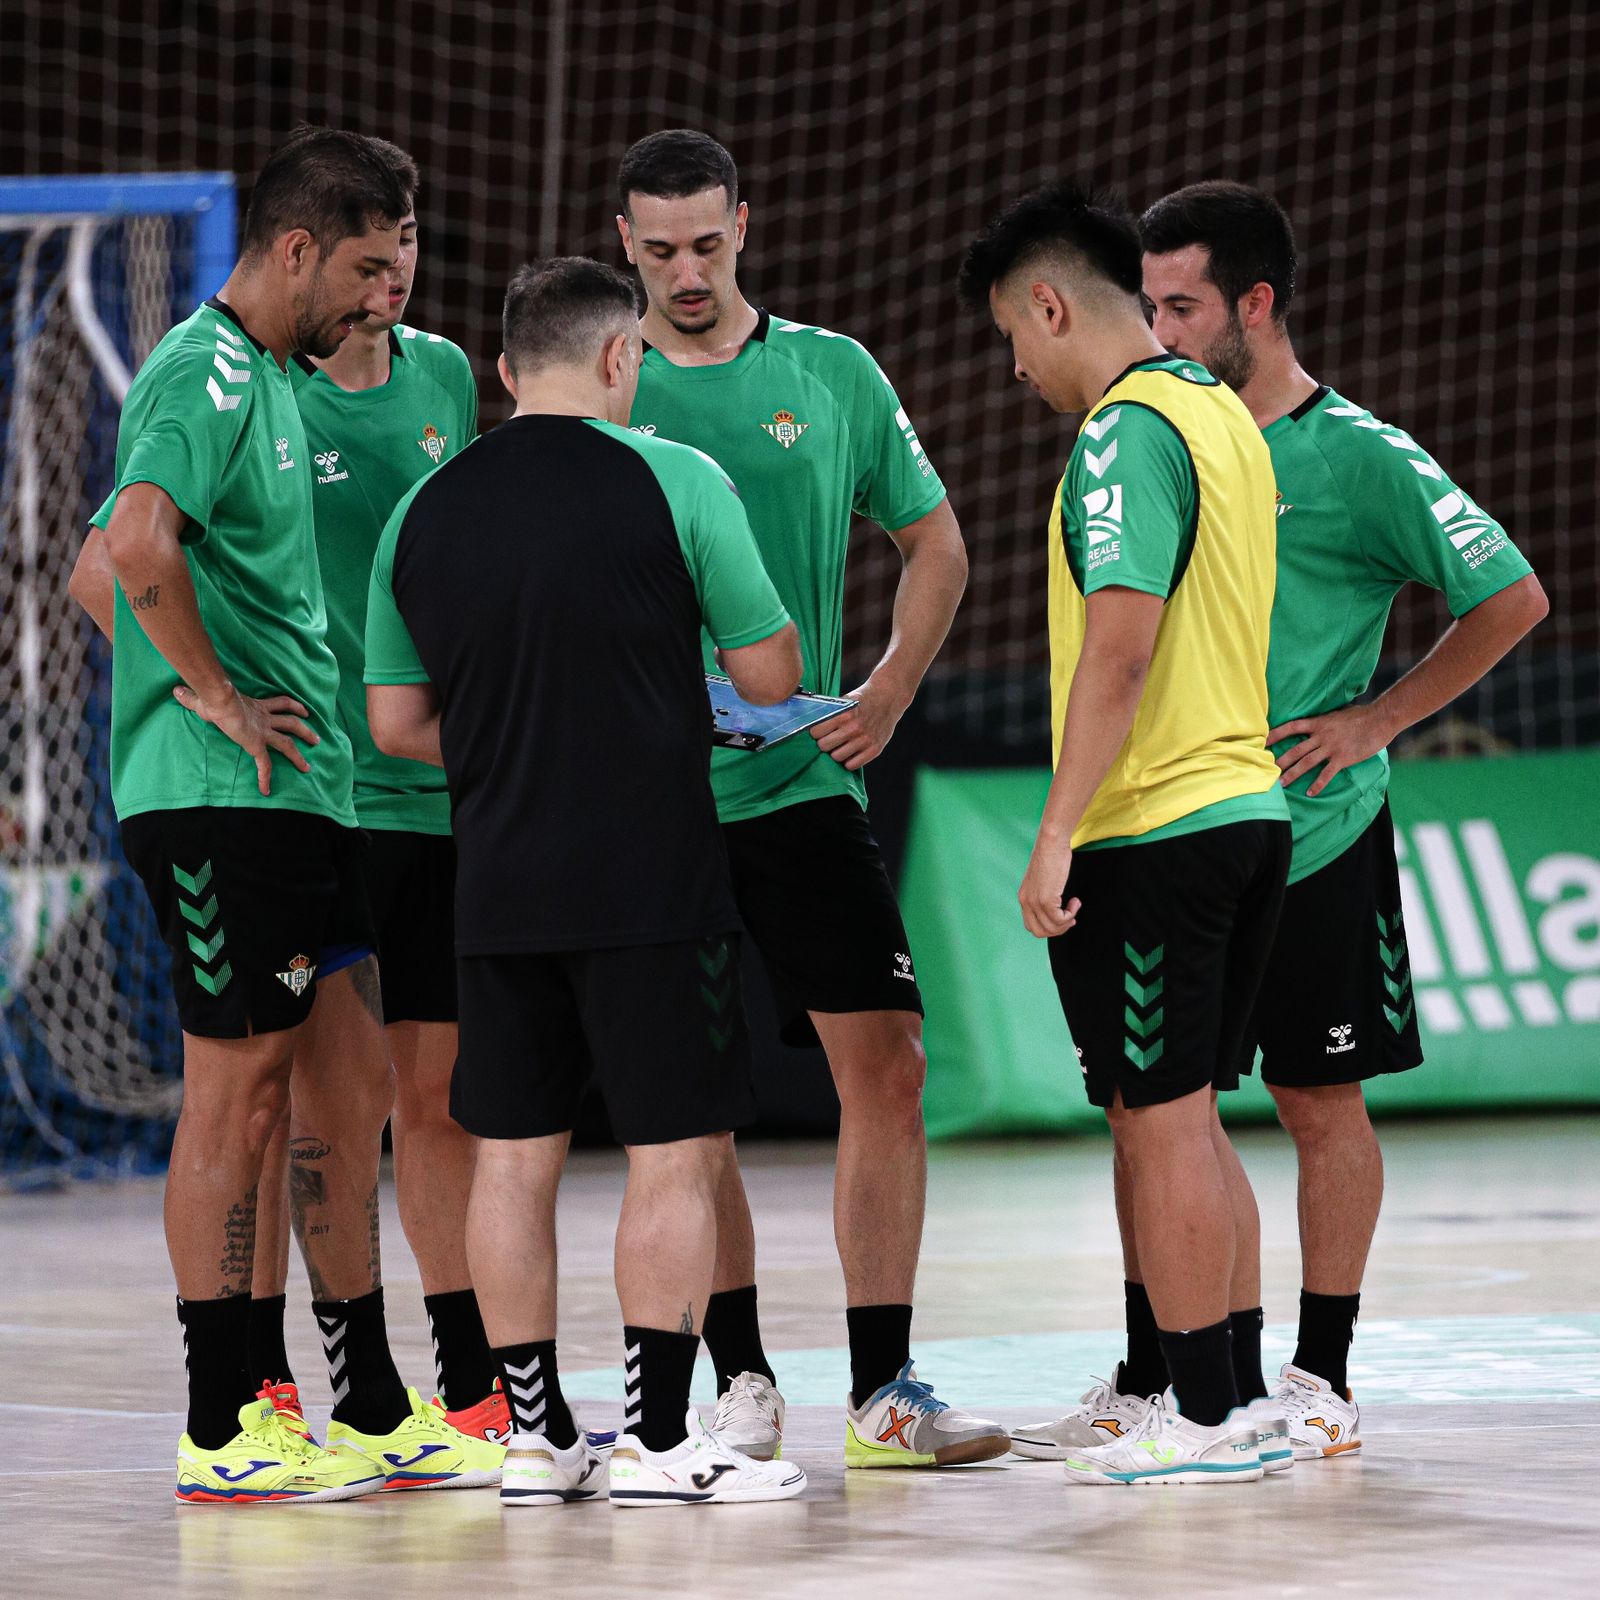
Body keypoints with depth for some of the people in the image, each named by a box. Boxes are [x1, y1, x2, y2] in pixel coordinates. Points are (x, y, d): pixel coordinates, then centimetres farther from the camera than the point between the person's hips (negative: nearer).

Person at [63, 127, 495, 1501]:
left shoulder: (267, 380, 20)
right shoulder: (209, 378, -12)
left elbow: (101, 574, 27)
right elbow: (136, 547, -30)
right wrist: (216, 698, -19)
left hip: (300, 790, 10)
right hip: (223, 801, -10)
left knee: (349, 1090, 10)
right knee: (237, 1089, -5)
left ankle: (373, 1413, 15)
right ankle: (224, 1427, 0)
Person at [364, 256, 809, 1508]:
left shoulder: (426, 511, 6)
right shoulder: (673, 482, -7)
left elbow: (397, 722, 11)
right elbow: (771, 674, -3)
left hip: (497, 885, 5)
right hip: (651, 879, -5)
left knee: (513, 1156, 9)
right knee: (677, 1151, 1)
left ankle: (537, 1436, 13)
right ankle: (659, 1440, -1)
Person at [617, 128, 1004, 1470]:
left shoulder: (833, 375, 6)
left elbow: (936, 543, 14)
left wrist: (889, 691, 0)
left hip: (802, 786, 1)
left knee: (887, 1060, -7)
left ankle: (882, 1393, -2)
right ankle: (741, 1383, 14)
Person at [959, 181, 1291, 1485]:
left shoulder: (1126, 431, -14)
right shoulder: (1222, 414, 14)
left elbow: (1121, 644, -22)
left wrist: (1057, 833, -20)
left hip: (1152, 829, -9)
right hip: (1248, 805, 9)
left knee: (1160, 1123, -3)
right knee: (1190, 1121, 15)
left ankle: (1203, 1420, 1)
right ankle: (1234, 1402, 18)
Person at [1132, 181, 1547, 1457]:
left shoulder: (1356, 455, -9)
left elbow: (1513, 597, -7)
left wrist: (1375, 720, -7)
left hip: (1313, 837, -5)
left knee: (1321, 1101, 2)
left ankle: (1322, 1378, 9)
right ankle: (1177, 1371, 12)